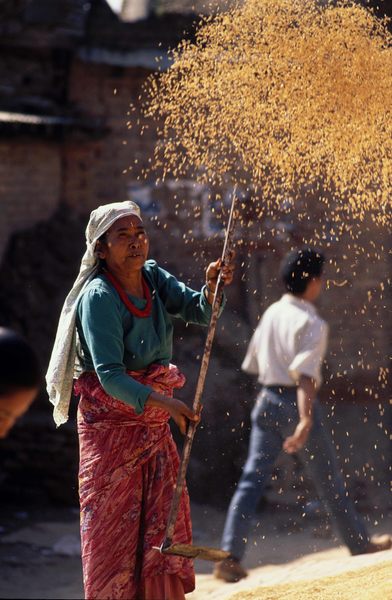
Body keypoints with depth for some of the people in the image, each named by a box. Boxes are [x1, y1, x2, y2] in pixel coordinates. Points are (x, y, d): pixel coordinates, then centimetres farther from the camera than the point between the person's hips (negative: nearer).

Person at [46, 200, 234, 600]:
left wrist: (211, 289, -28)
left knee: (164, 528, 6)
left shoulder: (153, 278, 3)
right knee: (112, 534, -4)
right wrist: (163, 402, -39)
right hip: (112, 424, -6)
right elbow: (110, 375, -26)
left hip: (155, 425, 6)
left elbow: (199, 311, -6)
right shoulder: (98, 297, -17)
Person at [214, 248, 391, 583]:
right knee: (329, 478, 10)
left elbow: (252, 364, 15)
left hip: (266, 400, 6)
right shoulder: (312, 323, -14)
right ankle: (360, 543, 26)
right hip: (295, 402, -6)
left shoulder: (272, 313, 8)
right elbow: (305, 372, -26)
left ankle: (230, 557, -10)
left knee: (252, 479, 0)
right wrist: (306, 420, -35)